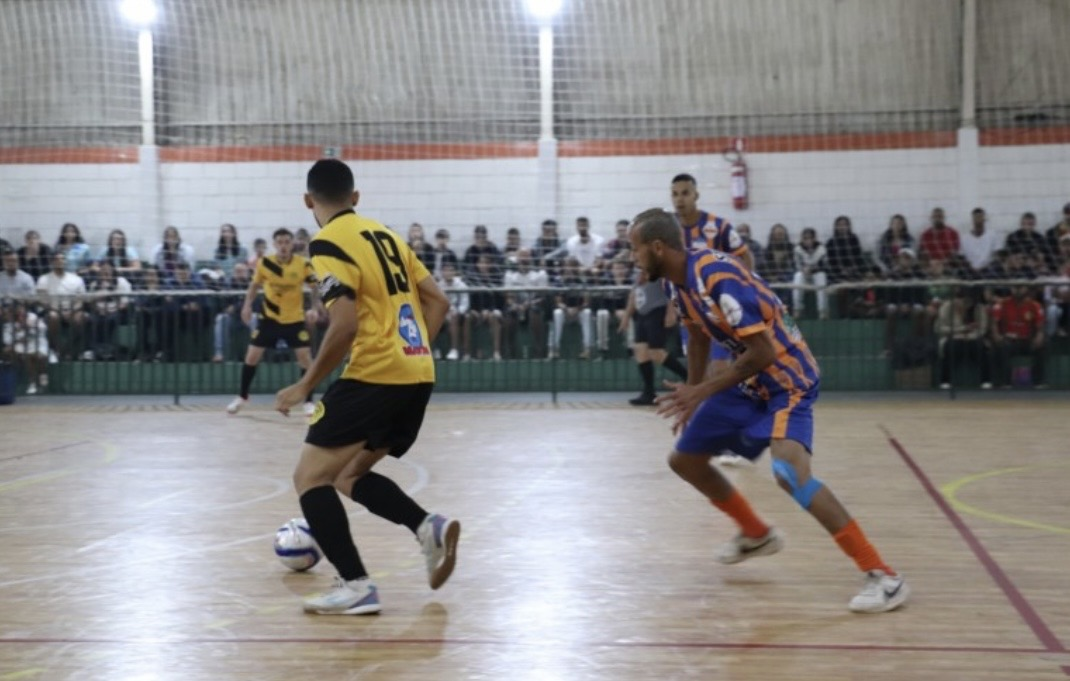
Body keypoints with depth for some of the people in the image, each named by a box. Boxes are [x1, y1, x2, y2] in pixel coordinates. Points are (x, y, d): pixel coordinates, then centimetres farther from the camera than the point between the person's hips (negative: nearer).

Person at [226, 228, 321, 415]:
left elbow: (316, 288, -2)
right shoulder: (264, 263, -10)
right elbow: (255, 285, 7)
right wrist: (247, 306, -4)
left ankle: (309, 402, 3)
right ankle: (242, 397, 20)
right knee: (252, 355, 1)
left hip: (295, 319, -1)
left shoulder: (303, 265, -14)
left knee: (304, 356, -9)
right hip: (269, 317, 1)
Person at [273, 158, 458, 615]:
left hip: (375, 375, -8)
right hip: (417, 374, 8)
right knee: (350, 475, 21)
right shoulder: (384, 235, 16)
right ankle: (430, 526, 2)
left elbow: (346, 325, -18)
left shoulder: (328, 243, -8)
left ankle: (356, 586, -10)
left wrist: (305, 387, -10)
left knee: (310, 476, 0)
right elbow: (438, 301, 15)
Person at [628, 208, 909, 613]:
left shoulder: (717, 278, -29)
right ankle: (756, 535, 38)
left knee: (789, 470, -32)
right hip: (748, 380, 10)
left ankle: (882, 576, -29)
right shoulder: (676, 281, 0)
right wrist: (691, 399, 21)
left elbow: (763, 352, -29)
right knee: (684, 458, 17)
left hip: (787, 378, -10)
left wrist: (702, 391, -25)